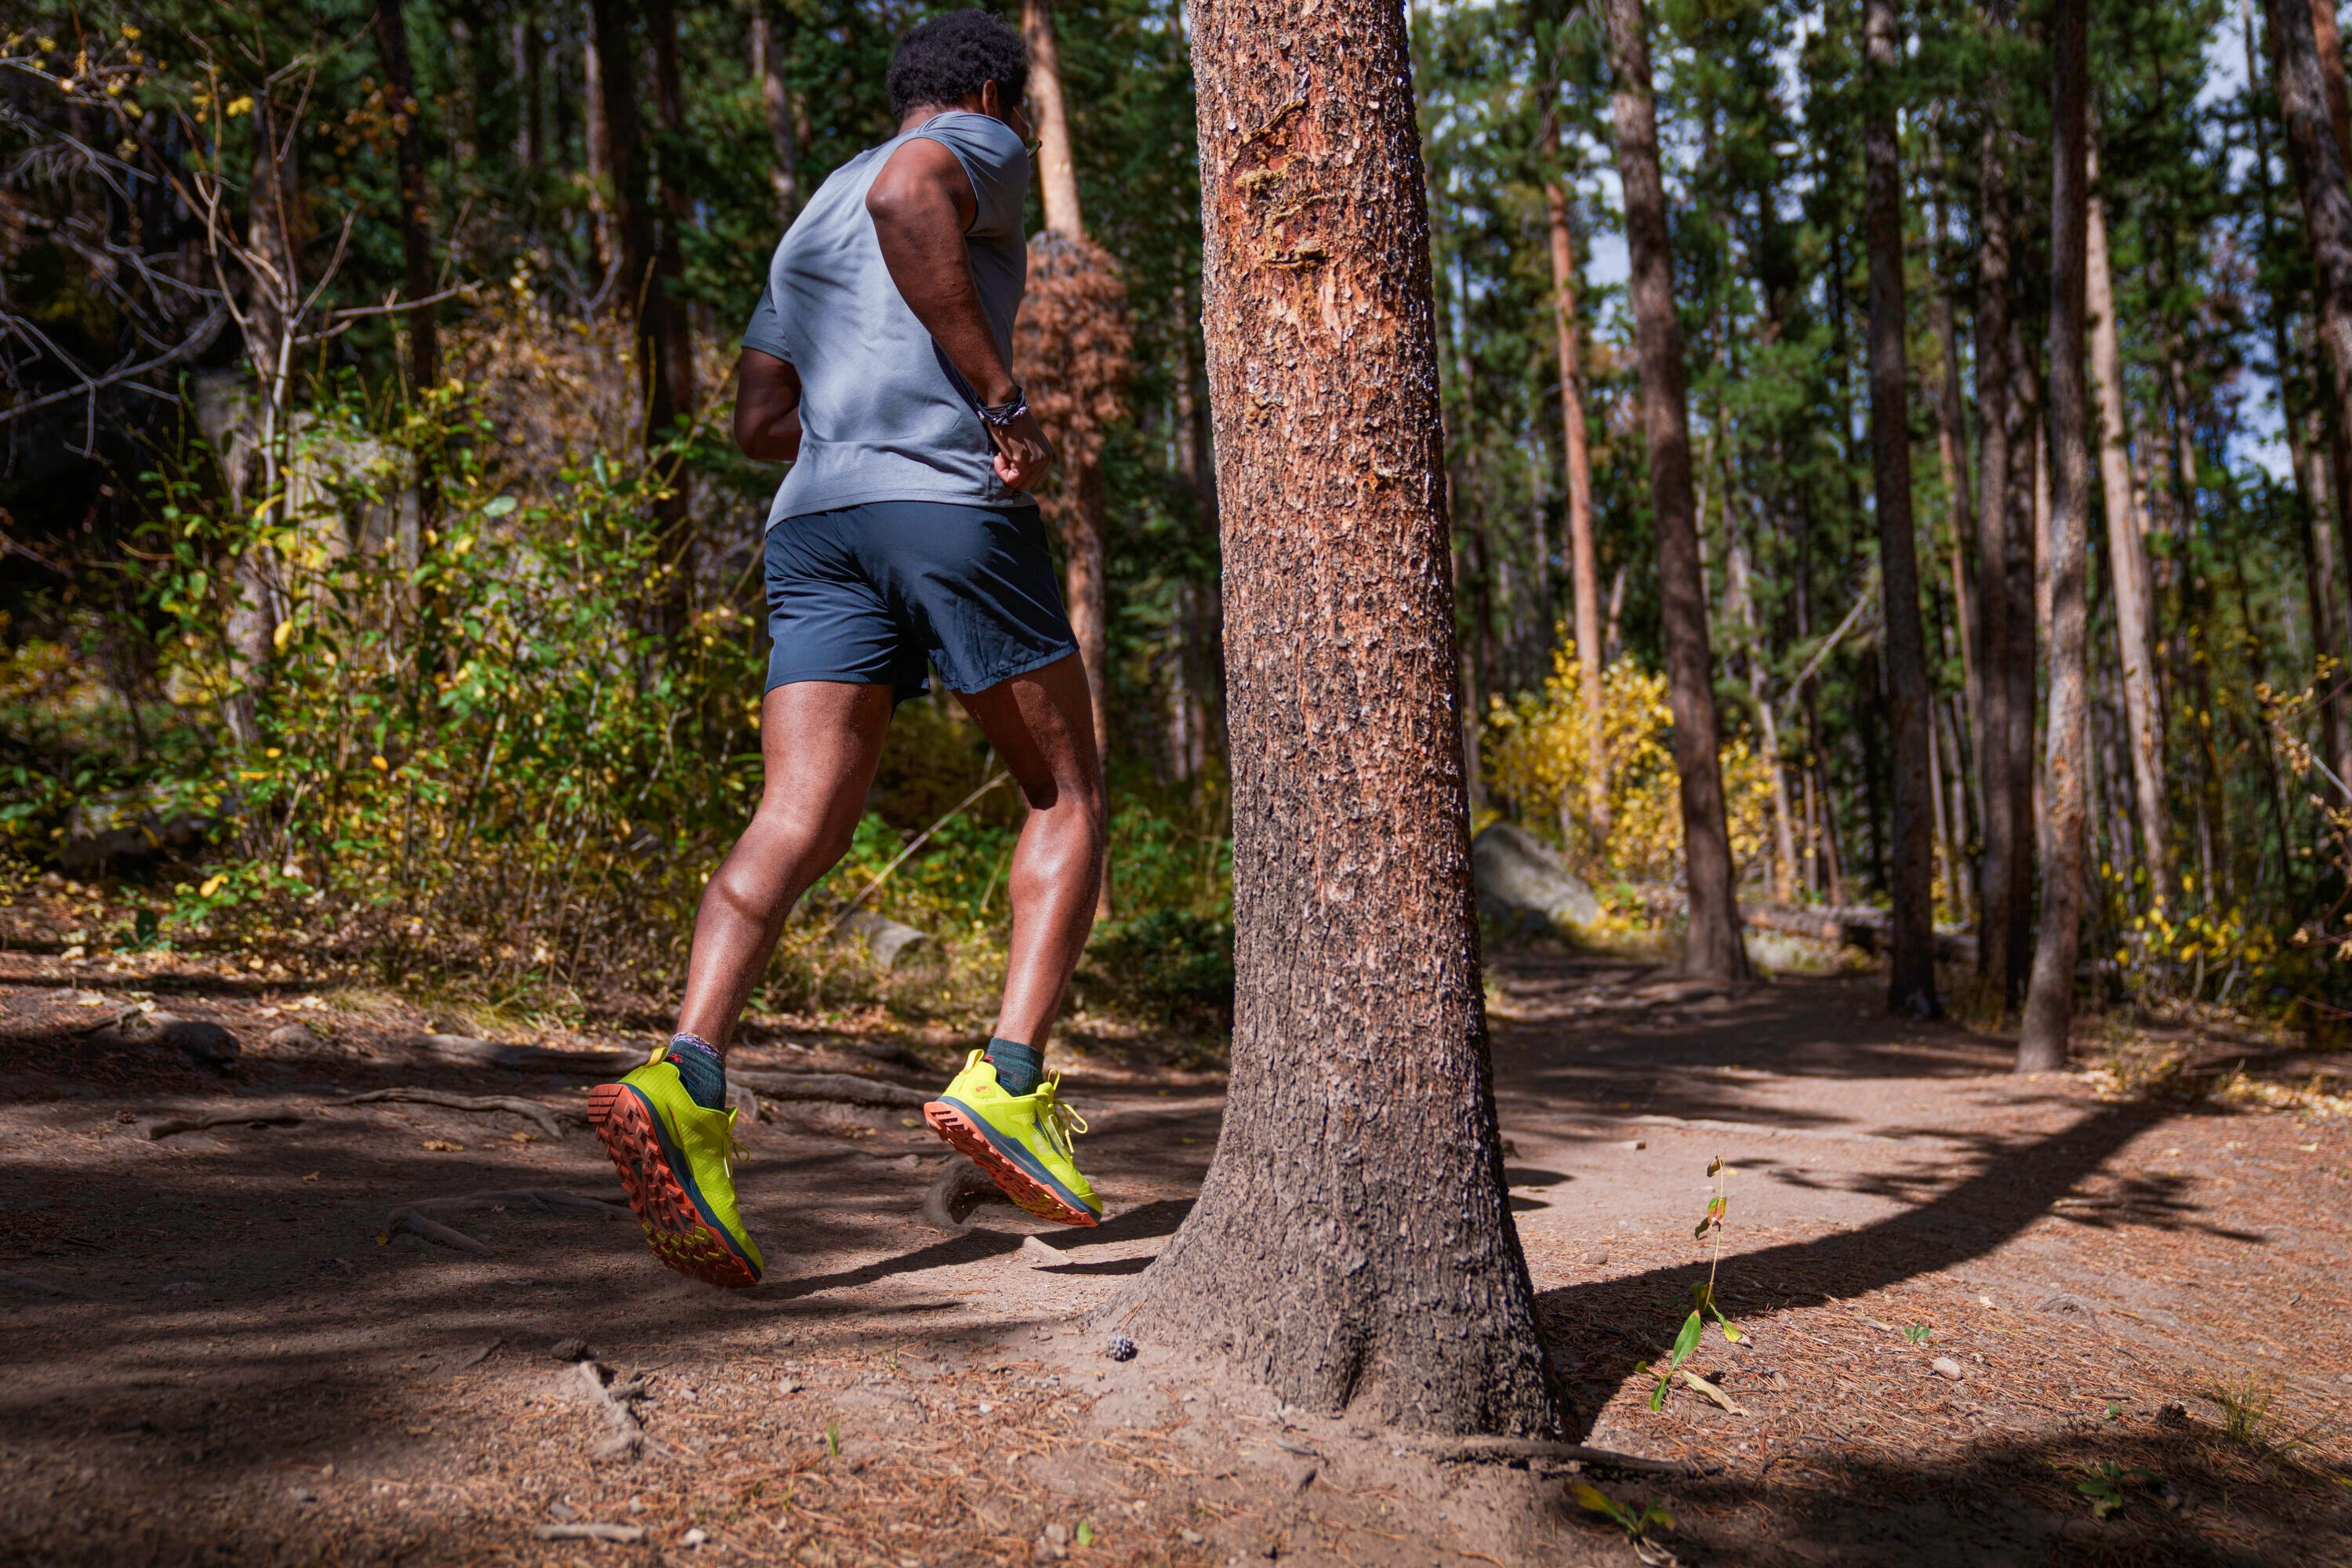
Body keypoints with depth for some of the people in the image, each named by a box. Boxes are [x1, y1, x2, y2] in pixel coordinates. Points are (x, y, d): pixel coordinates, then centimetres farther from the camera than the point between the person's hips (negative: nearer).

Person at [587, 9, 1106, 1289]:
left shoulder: (809, 227, 32)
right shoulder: (976, 148, 11)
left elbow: (758, 424, 24)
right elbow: (904, 197, -15)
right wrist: (1001, 400, -14)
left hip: (815, 524, 6)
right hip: (956, 508, -6)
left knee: (795, 825, -9)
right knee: (1065, 796, 7)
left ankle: (686, 1084, -30)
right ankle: (1008, 1082, -7)